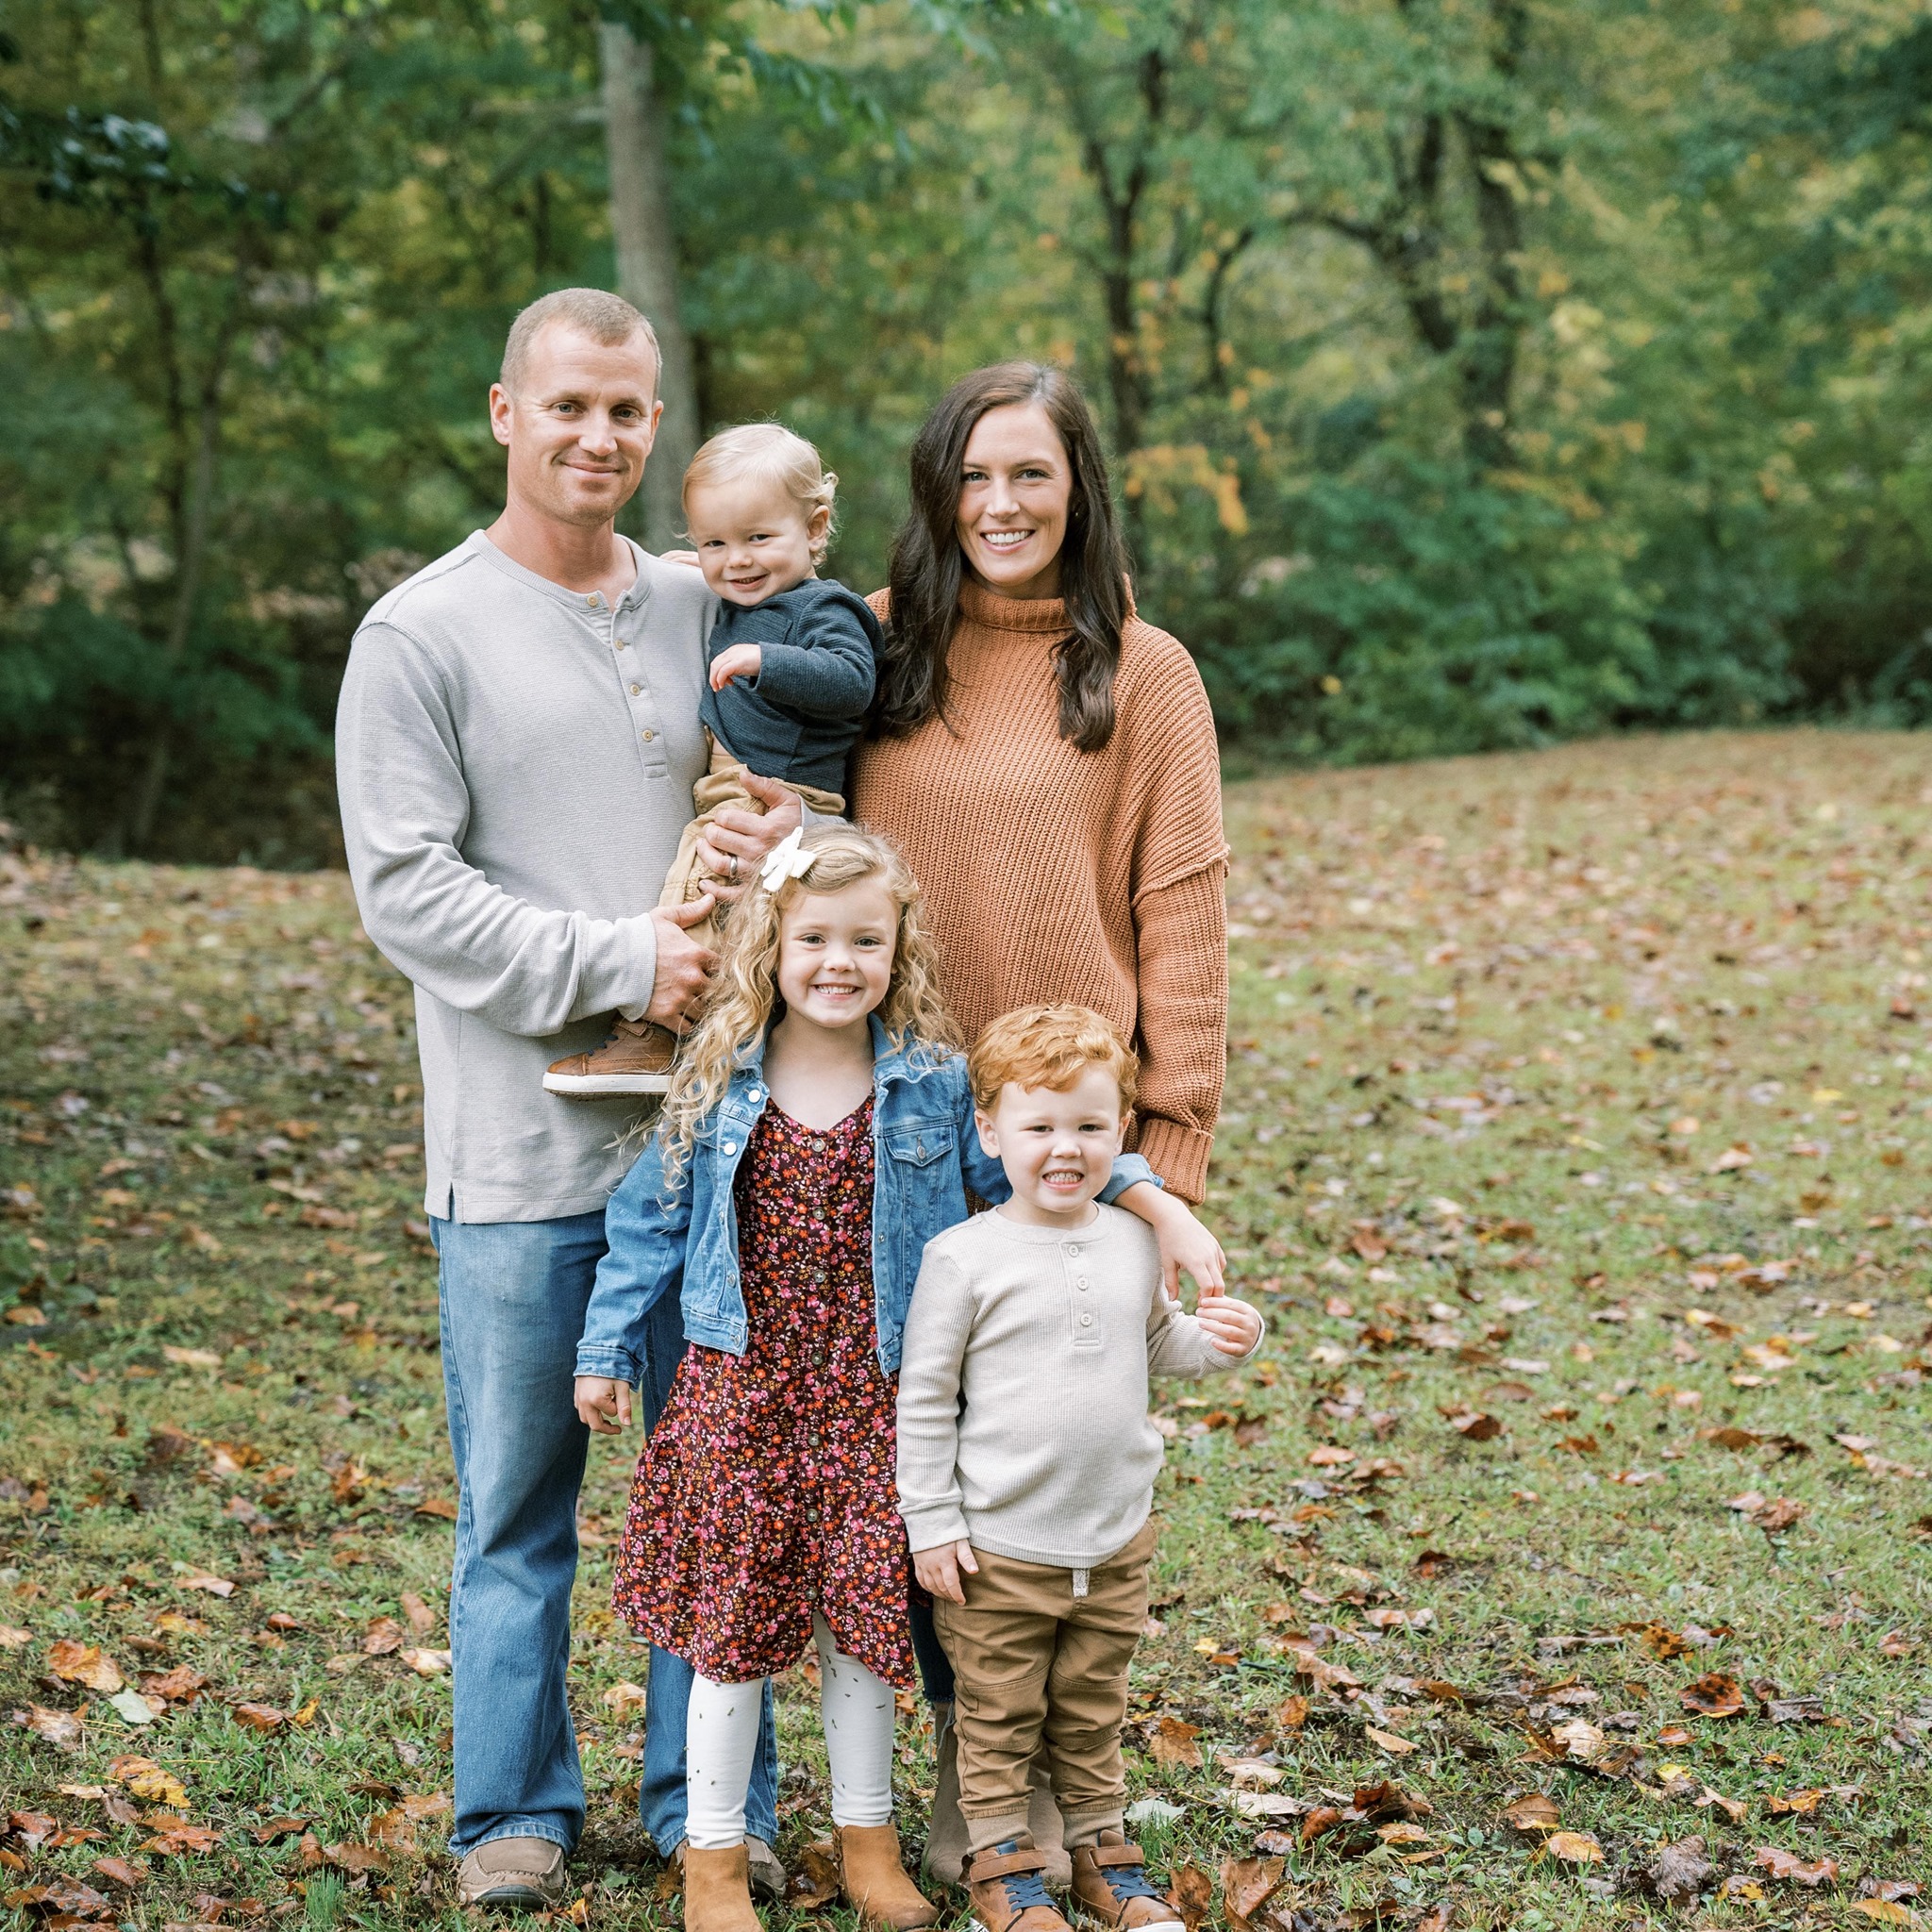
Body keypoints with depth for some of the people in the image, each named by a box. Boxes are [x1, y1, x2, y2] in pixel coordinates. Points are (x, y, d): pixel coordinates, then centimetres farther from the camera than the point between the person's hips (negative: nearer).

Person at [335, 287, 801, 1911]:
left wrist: (781, 846, -5)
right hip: (524, 1150, -4)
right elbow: (405, 884, -8)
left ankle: (712, 1803, 22)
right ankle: (516, 1810, 20)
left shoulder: (707, 614, 12)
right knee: (519, 1501, 5)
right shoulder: (423, 632, -2)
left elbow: (782, 793, 20)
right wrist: (618, 962, -15)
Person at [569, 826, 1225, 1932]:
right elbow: (653, 1220, 6)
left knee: (865, 1613, 9)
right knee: (731, 1613, 5)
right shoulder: (718, 1085, -2)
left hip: (873, 1398, 0)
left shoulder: (937, 1085, -3)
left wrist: (1145, 1197, -5)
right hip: (738, 1391, 0)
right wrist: (607, 1350, 7)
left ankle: (867, 1840, 27)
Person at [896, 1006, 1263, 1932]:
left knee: (1093, 1712, 17)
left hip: (1117, 1541, 4)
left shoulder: (1135, 1241, 1)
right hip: (999, 1549, -4)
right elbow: (922, 1398, -9)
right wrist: (933, 1528, -9)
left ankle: (1101, 1849, 33)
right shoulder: (965, 1256, -13)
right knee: (999, 1717, 9)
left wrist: (1219, 1338, -3)